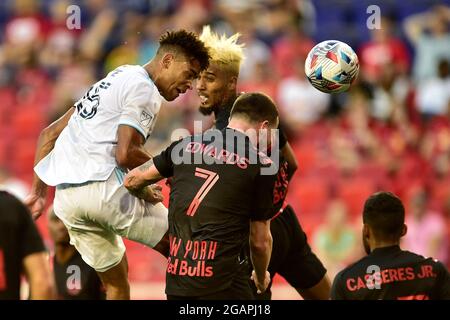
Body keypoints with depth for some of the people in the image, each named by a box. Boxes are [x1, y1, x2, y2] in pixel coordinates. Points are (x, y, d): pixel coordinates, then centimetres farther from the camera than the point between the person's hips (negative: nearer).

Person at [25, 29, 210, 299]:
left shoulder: (113, 81, 27)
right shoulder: (144, 89, -3)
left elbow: (49, 134, 27)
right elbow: (125, 154, -16)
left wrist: (38, 190, 24)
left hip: (65, 199, 9)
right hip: (102, 185, -9)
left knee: (115, 278, 18)